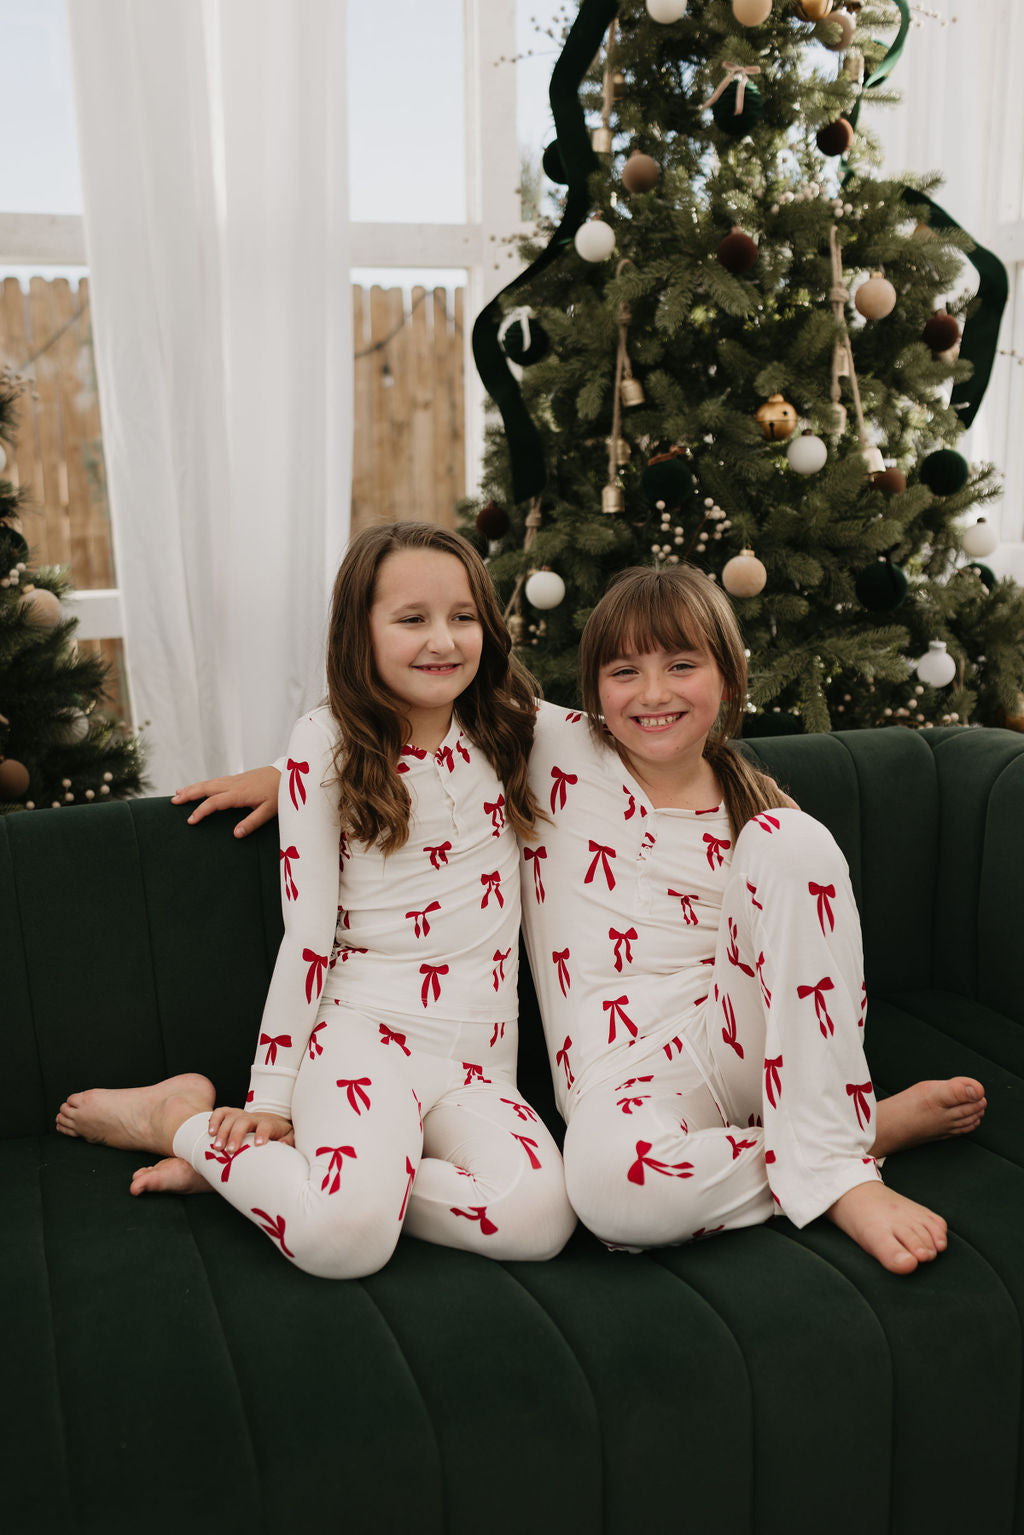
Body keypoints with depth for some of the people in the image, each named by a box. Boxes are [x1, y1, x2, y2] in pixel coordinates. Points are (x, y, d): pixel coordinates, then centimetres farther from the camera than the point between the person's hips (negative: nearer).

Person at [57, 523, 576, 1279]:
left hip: (481, 1058, 4)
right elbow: (308, 934, -3)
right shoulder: (327, 747, -2)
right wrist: (271, 1097, -2)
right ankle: (183, 1118, 1)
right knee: (344, 1237, -32)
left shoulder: (507, 728, 7)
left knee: (538, 1221, -27)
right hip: (367, 1031, -4)